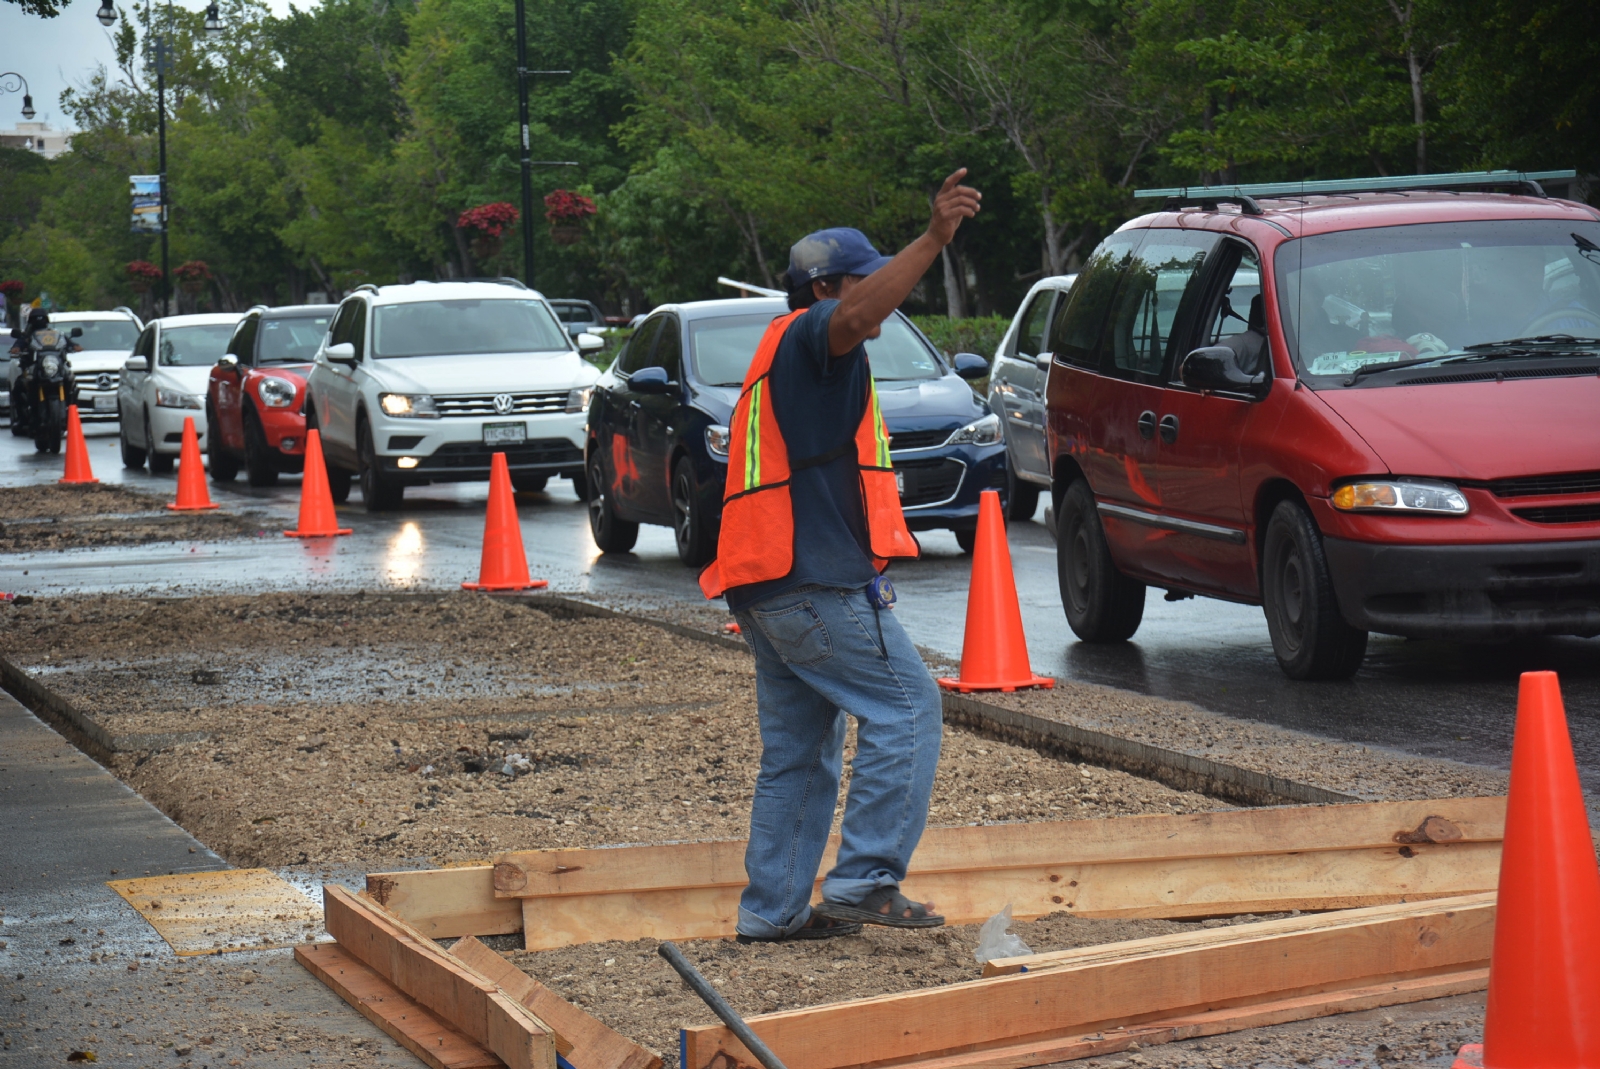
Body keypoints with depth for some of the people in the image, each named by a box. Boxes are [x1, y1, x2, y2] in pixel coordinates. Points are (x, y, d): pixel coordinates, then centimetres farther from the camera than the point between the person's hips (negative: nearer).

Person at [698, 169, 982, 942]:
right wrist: (934, 240, -41)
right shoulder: (807, 334, -6)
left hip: (766, 586, 10)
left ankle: (773, 909, 14)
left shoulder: (782, 357, 26)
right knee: (906, 709, -7)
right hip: (816, 581, -10)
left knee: (799, 750, 13)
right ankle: (864, 881, -11)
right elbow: (858, 315, -30)